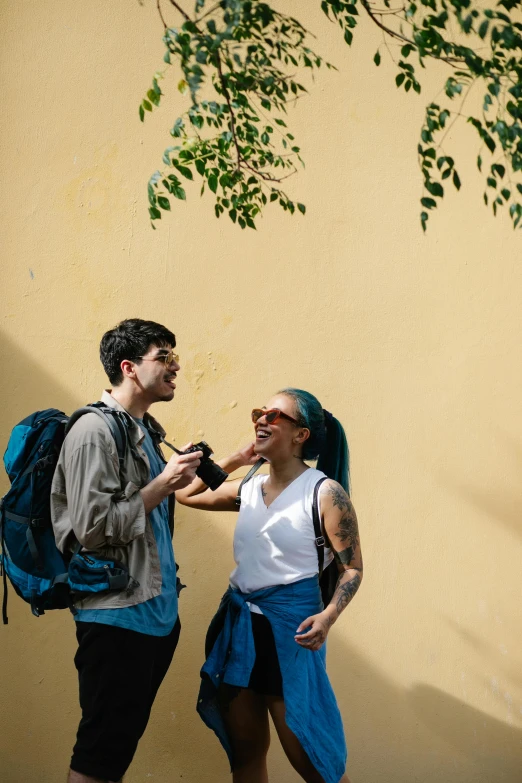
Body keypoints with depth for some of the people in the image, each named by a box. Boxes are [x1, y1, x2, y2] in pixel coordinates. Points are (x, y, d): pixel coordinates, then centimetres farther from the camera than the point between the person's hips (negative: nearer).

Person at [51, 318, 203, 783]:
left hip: (156, 610, 9)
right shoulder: (94, 432, -14)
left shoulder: (145, 431, 13)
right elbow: (94, 527, -21)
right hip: (117, 616, -9)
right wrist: (162, 484, -16)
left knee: (125, 739, 15)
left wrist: (179, 479, 5)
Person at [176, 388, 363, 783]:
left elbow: (352, 568, -10)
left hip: (289, 623, -7)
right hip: (239, 622, 7)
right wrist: (233, 461, 8)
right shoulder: (248, 489, 7)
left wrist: (327, 616, -26)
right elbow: (186, 494, 20)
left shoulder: (325, 493, -11)